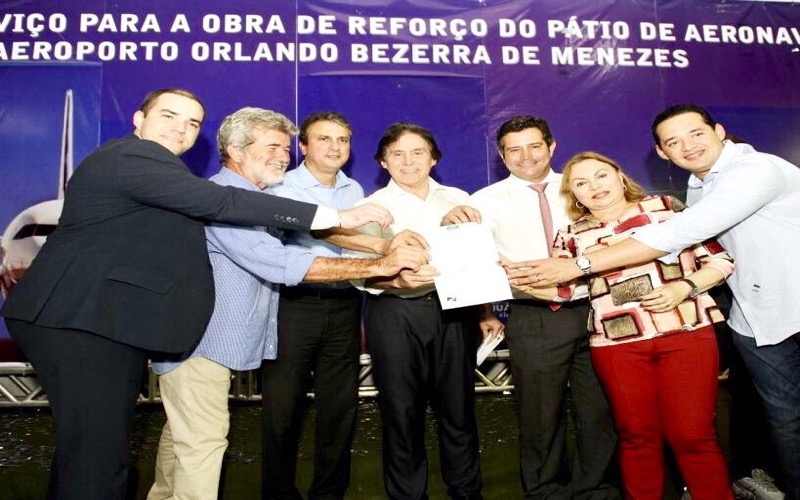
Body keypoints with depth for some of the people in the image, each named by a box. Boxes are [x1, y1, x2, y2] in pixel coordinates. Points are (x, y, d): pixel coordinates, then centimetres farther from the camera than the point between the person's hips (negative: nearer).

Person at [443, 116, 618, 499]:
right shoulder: (489, 200, -1)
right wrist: (453, 220, -36)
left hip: (592, 310, 3)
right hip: (534, 319, -2)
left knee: (599, 409, 14)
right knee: (541, 414, 12)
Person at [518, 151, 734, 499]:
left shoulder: (666, 207, 5)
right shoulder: (572, 235, 9)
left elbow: (720, 259, 5)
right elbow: (560, 288, -3)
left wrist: (684, 287, -11)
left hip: (687, 333, -1)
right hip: (617, 344, 1)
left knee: (693, 435, 2)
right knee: (637, 435, 9)